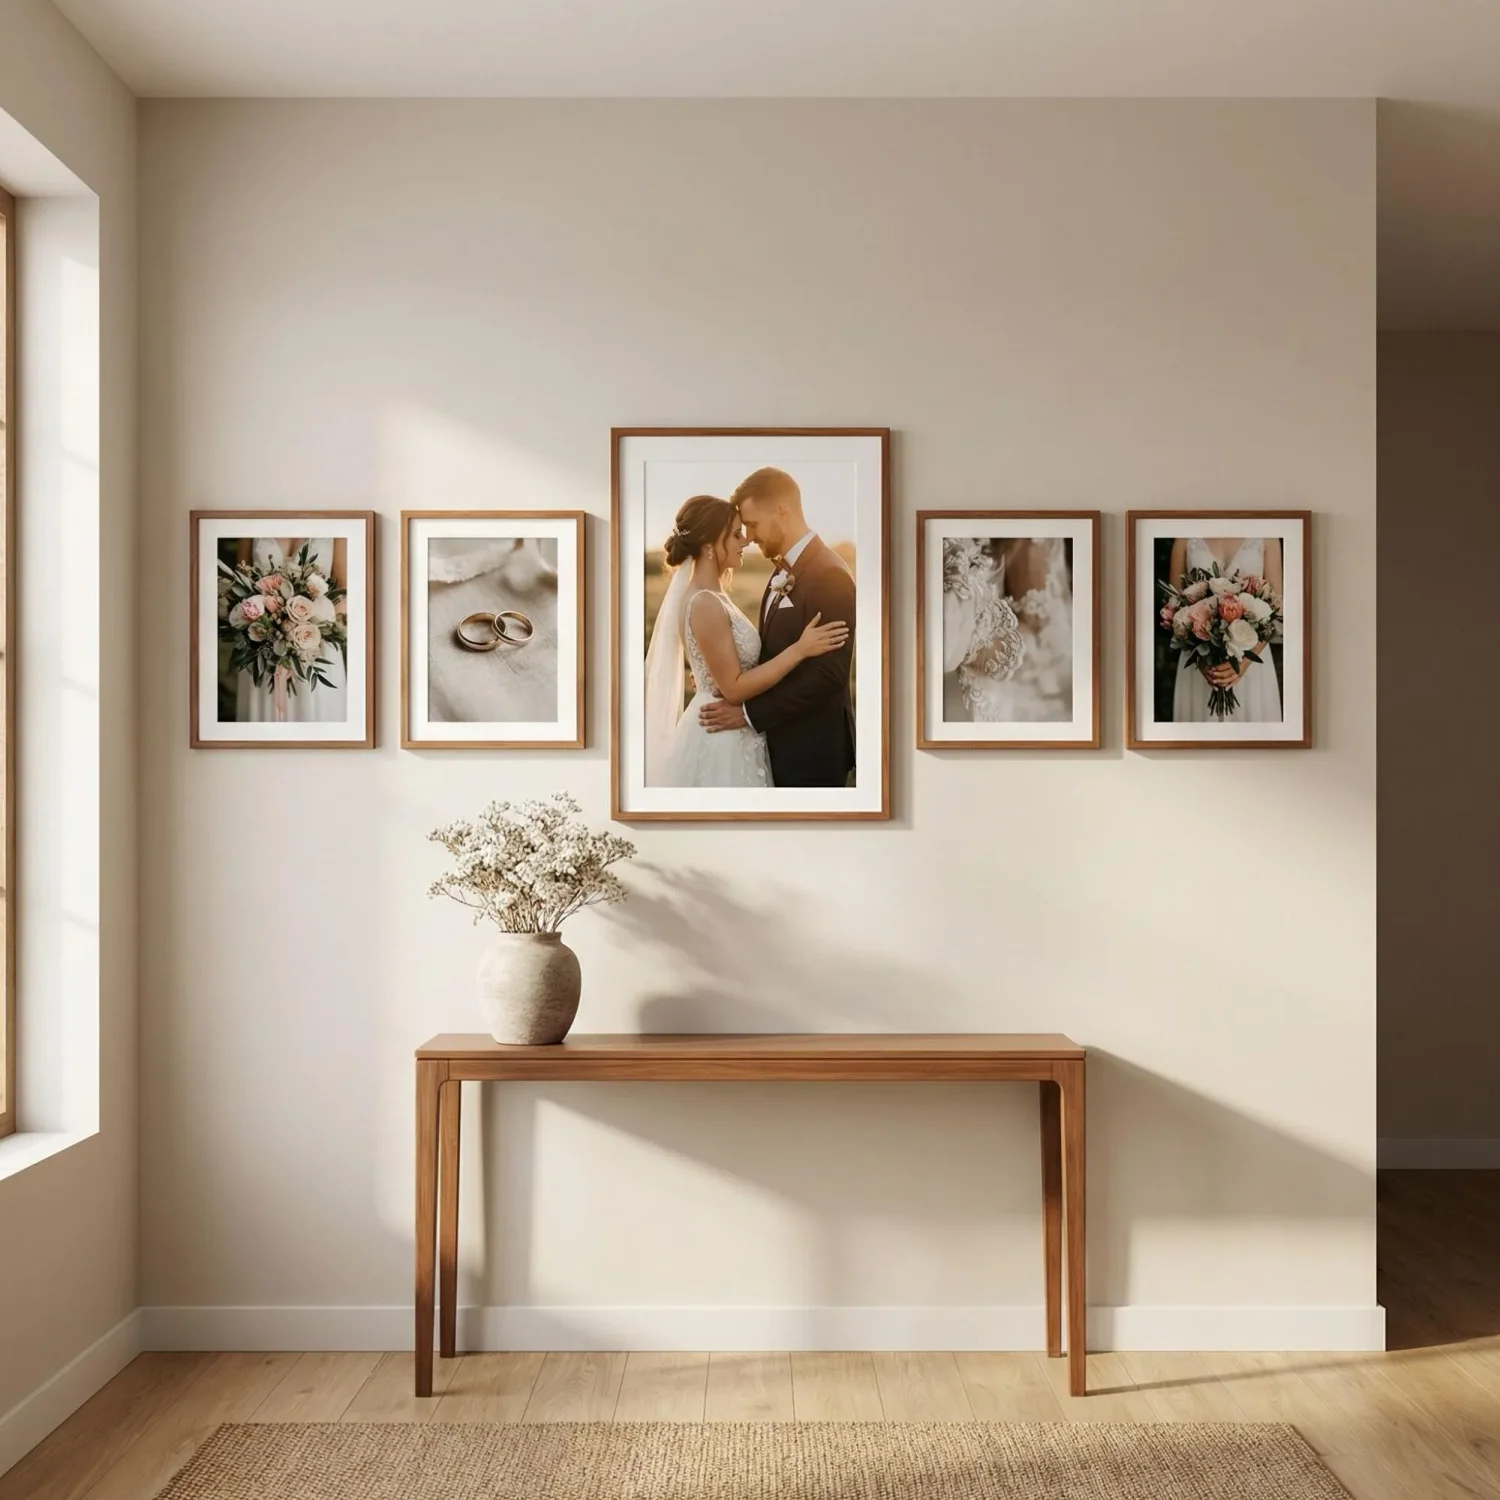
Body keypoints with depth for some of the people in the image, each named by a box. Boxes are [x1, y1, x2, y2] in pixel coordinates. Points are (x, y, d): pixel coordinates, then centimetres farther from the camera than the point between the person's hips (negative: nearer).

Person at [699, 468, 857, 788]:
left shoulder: (829, 576, -20)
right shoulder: (785, 570, 9)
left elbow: (828, 675, -25)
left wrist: (750, 713, -22)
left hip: (812, 748, -9)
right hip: (782, 740, 9)